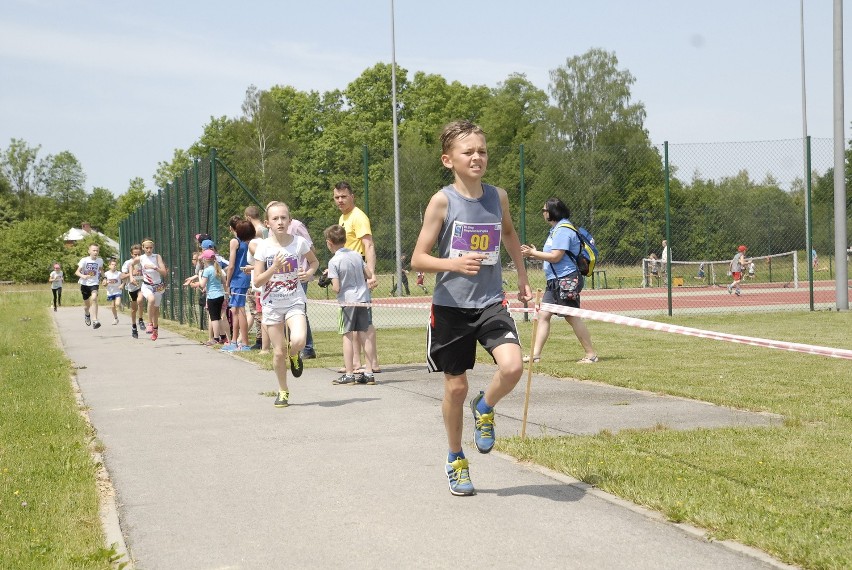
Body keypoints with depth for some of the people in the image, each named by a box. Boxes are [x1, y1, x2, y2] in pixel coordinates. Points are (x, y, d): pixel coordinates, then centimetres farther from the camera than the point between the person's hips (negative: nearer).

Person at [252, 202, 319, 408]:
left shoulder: (299, 242, -4)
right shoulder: (264, 248, -7)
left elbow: (314, 261, 16)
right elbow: (257, 281, -7)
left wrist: (309, 272, -5)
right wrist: (274, 268, -22)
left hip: (295, 302, 0)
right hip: (272, 304, 0)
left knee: (298, 341, -24)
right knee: (278, 352, 3)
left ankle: (294, 354, 14)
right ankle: (283, 392, 23)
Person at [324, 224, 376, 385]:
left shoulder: (334, 261, -11)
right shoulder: (357, 255, 6)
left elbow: (336, 288, -15)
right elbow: (369, 275, 10)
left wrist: (330, 282, 7)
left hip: (348, 301, -5)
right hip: (363, 298, 5)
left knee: (348, 335, 1)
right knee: (363, 334, 7)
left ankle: (349, 374, 2)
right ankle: (368, 373, 7)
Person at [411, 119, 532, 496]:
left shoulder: (498, 196, 3)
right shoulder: (442, 201, -9)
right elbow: (418, 259, -9)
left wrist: (522, 277, 24)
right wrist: (454, 263, -26)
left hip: (490, 303, 2)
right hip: (451, 306, -2)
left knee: (512, 367, -21)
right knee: (456, 386, 7)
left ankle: (485, 409, 13)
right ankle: (456, 459, 29)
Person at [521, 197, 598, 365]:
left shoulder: (563, 230, -14)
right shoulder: (556, 230, 18)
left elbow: (556, 257, -19)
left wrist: (533, 253, -11)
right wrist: (534, 253, 12)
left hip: (566, 280, -10)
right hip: (555, 282, 10)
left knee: (572, 317, -6)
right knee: (543, 314, 4)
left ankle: (591, 354, 2)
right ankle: (535, 354, 3)